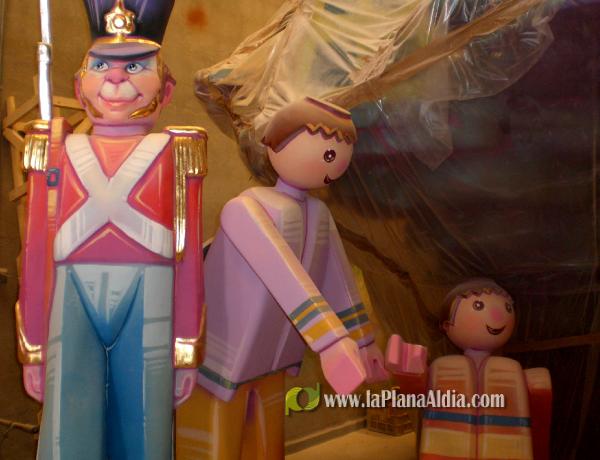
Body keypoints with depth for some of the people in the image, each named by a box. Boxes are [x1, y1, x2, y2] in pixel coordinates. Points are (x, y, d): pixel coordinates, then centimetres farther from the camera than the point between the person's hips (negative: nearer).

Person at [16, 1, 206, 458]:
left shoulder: (174, 155, 7)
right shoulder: (59, 152, 10)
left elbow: (189, 257, 4)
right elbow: (37, 255, 9)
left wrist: (186, 350, 1)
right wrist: (34, 348, 7)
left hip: (147, 304, -1)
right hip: (73, 303, 1)